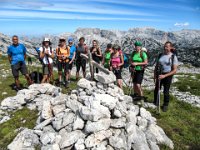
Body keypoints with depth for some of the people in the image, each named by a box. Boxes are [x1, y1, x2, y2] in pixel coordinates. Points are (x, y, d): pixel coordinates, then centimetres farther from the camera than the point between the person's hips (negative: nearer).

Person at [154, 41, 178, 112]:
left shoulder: (173, 57, -10)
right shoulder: (160, 55, 3)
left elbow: (174, 70, -13)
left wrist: (164, 76, -21)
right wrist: (155, 75, 3)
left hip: (168, 75, -4)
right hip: (159, 74, 4)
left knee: (166, 91, 6)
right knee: (156, 90, 12)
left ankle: (165, 105, 28)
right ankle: (155, 103, 35)